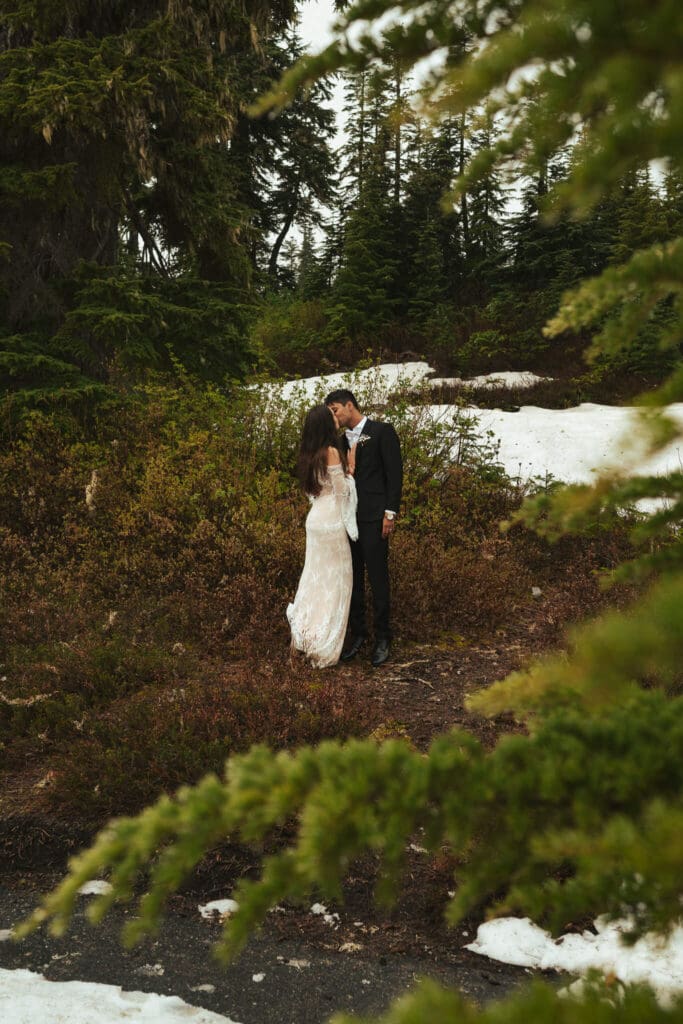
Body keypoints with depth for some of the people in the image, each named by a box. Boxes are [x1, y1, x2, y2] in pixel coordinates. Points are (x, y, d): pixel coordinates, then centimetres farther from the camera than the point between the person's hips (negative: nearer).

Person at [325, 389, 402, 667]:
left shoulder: (382, 432, -3)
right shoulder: (342, 440, 15)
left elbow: (395, 473, -6)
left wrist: (390, 513, -12)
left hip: (373, 517, -6)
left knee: (378, 579, -2)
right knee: (352, 579, 9)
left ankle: (382, 638, 8)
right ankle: (357, 633, 20)